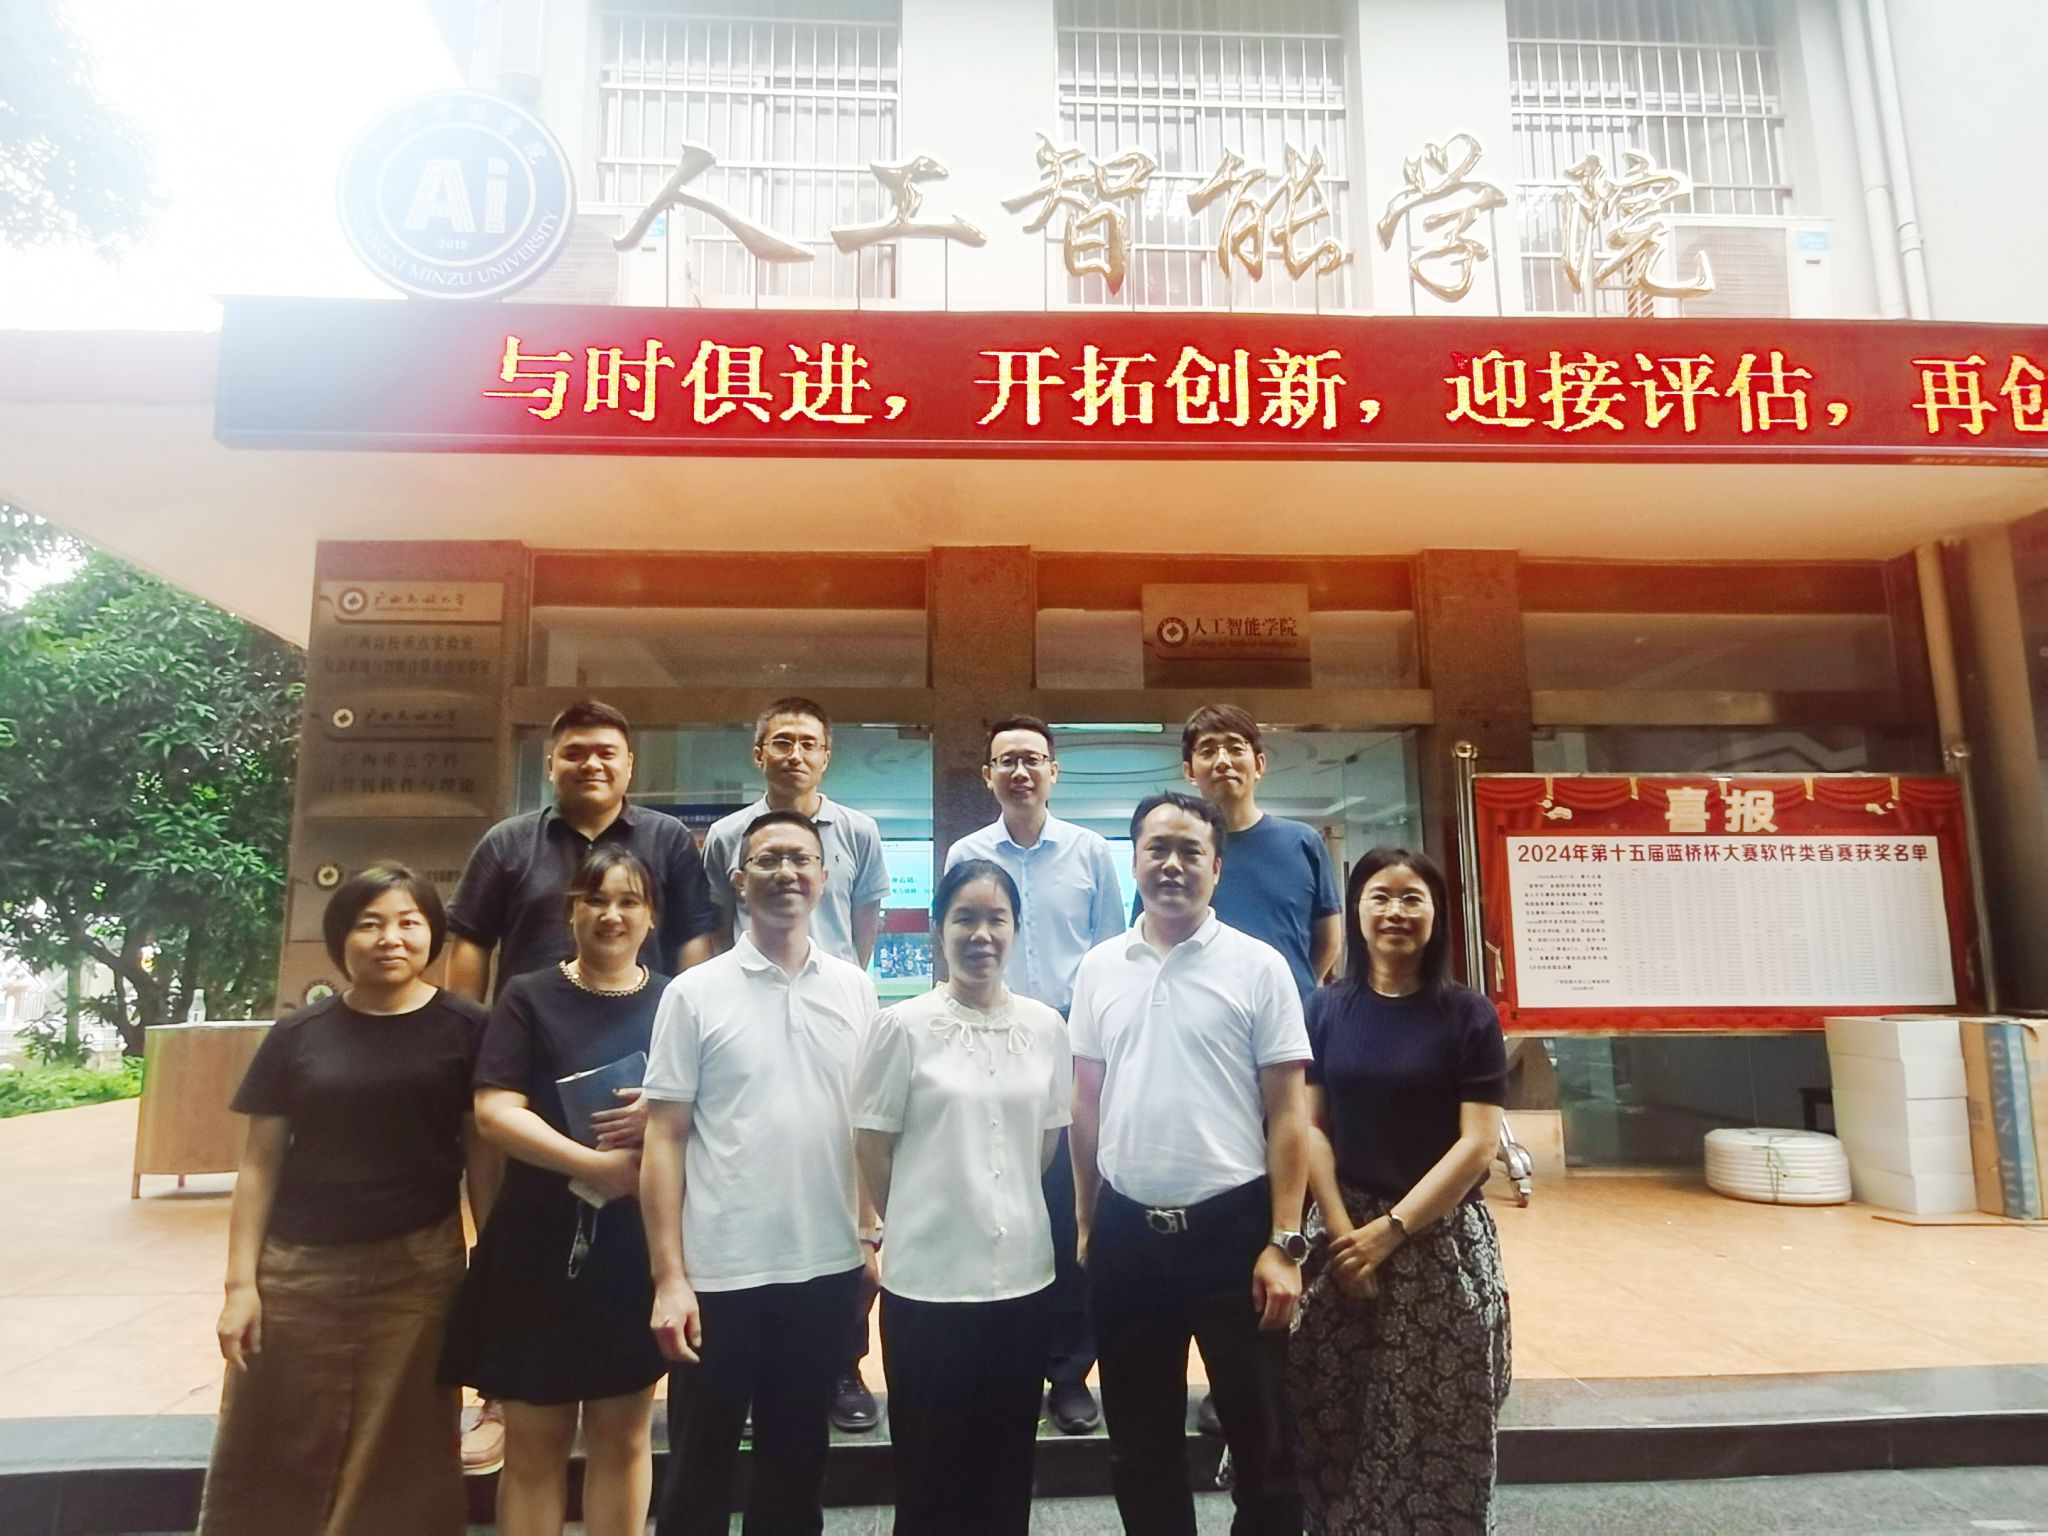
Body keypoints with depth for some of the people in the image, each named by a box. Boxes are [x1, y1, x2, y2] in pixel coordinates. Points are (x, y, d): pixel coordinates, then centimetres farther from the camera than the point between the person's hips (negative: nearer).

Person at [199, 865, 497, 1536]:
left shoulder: (463, 1029, -2)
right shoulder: (298, 1034, 2)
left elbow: (482, 1156, -1)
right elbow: (259, 1164, 4)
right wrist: (241, 1282, -1)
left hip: (417, 1271, -1)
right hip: (297, 1272, 2)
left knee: (398, 1463, 8)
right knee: (274, 1464, 10)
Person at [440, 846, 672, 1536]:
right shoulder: (528, 997, 0)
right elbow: (494, 1111, -9)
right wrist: (592, 1164, -20)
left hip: (636, 1247, 1)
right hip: (539, 1244, -1)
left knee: (622, 1434, 12)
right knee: (532, 1439, 9)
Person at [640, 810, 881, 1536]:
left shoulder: (855, 989, 3)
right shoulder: (694, 993, -5)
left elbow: (871, 1123, 9)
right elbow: (664, 1139, -6)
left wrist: (873, 1233, 5)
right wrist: (669, 1277, -10)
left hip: (828, 1266, 3)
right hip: (720, 1273, -2)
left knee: (798, 1462, 19)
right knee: (700, 1469, 13)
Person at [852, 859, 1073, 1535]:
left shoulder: (1046, 1027, 1)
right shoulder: (904, 1026, -9)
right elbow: (871, 1145, -2)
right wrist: (919, 1221, 5)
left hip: (1023, 1271, 3)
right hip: (928, 1276, -3)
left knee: (1009, 1465, 16)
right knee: (929, 1465, 10)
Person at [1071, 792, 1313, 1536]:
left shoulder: (1258, 967, -6)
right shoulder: (1099, 968, 4)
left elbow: (1287, 1113, -6)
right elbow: (1086, 1103, 10)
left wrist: (1285, 1242, -10)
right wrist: (1085, 1222, 9)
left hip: (1232, 1226, -3)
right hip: (1127, 1231, 3)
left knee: (1262, 1438, 11)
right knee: (1140, 1444, 17)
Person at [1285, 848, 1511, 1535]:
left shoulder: (1467, 1015, -3)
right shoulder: (1327, 1009, 3)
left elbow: (1478, 1143, -7)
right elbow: (1309, 1128, 1)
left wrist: (1390, 1230, -12)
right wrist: (1342, 1232, -10)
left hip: (1441, 1241, -1)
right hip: (1340, 1234, 2)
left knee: (1440, 1433, 5)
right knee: (1336, 1425, 7)